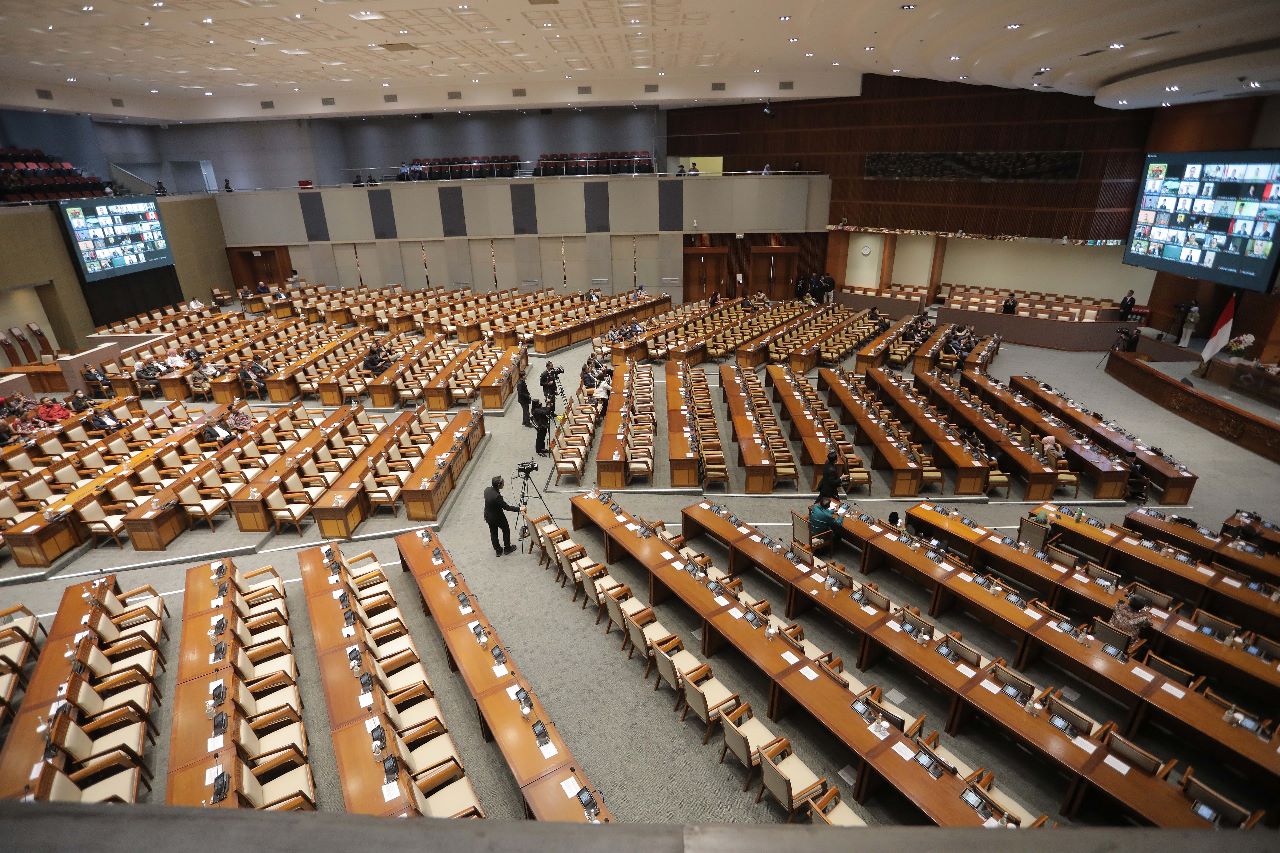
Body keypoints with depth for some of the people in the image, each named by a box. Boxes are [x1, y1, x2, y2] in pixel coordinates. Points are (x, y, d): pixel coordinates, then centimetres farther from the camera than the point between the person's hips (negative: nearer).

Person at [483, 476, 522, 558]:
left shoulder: (487, 490, -13)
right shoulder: (497, 496, -36)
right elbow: (507, 507, -26)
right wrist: (519, 509, -19)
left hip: (488, 517, 7)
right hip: (498, 518, -7)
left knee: (493, 533, 20)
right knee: (506, 530, 18)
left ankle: (498, 551, 35)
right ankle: (507, 549, 33)